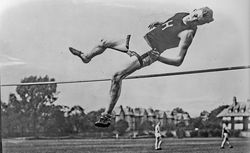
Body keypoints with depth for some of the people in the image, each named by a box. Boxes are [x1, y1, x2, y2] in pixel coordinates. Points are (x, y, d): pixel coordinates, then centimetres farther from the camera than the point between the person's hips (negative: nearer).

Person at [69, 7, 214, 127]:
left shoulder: (188, 33, -26)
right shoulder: (183, 15, -3)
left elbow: (179, 61, -29)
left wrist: (157, 57, -36)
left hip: (147, 52, -8)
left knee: (117, 77, -21)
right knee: (104, 43, 21)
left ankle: (108, 116, -7)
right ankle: (86, 56, 53)